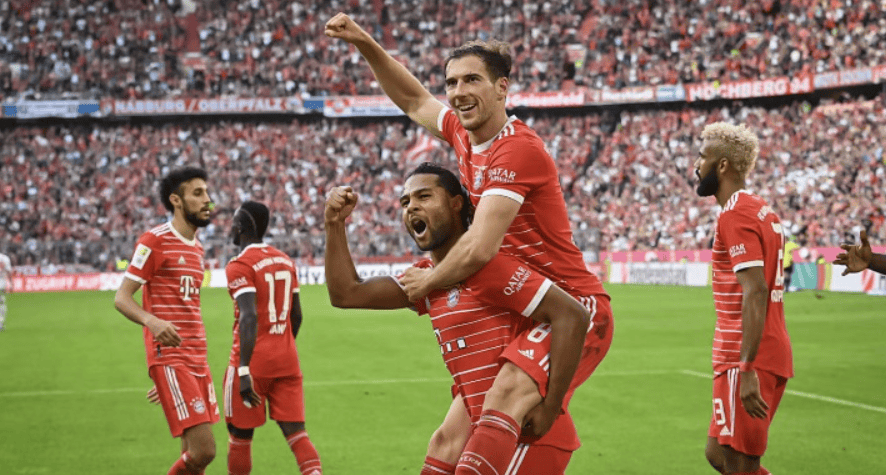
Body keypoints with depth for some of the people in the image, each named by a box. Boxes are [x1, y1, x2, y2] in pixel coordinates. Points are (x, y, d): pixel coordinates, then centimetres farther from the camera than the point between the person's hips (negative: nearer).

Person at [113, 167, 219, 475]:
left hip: (197, 357, 8)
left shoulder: (196, 248, 19)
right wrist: (152, 321, -29)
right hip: (169, 358, -8)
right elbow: (121, 298, -10)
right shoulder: (154, 241, -7)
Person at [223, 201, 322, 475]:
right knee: (296, 431, 1)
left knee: (240, 436, 9)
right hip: (287, 360, 6)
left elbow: (249, 318, -22)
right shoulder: (286, 262, 11)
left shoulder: (239, 266, -11)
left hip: (254, 360, -6)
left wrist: (243, 370, -26)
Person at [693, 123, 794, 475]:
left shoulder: (735, 215, -14)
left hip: (748, 359, -10)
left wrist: (746, 368, -27)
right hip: (773, 353, 10)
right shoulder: (762, 210, 15)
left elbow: (756, 292, -23)